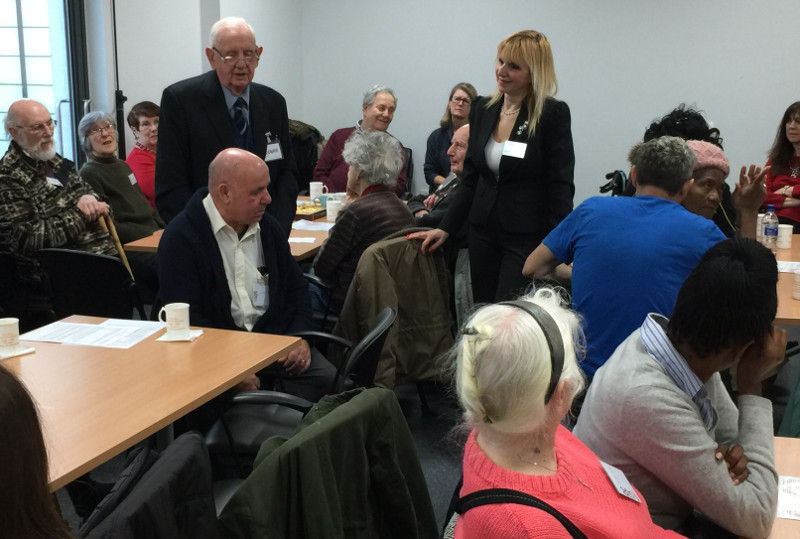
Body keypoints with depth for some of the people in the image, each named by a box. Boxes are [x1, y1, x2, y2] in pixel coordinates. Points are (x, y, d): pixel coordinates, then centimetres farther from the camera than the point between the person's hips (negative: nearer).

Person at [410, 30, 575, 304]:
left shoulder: (552, 114, -9)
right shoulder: (483, 109, 8)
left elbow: (561, 186, -10)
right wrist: (445, 228, 7)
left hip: (528, 237, -6)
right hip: (484, 232, 6)